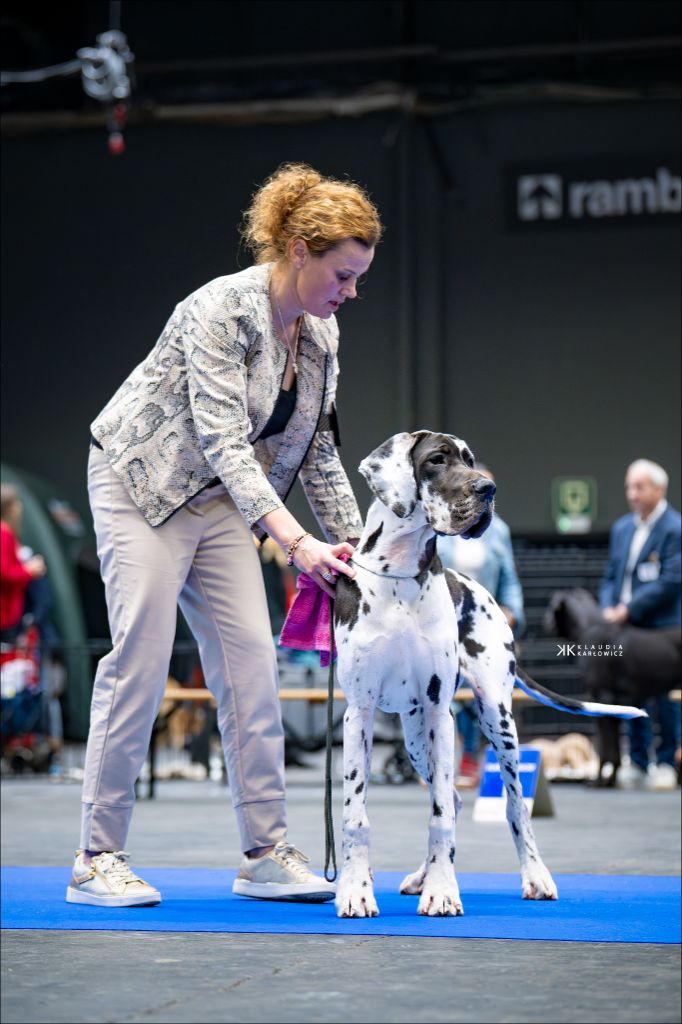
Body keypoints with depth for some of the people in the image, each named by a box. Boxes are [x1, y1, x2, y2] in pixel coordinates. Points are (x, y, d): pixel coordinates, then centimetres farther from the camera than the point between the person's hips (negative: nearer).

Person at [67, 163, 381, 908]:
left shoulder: (320, 334, -1)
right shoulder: (222, 310, -25)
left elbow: (317, 453, 7)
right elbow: (224, 443, -31)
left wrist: (358, 549, 0)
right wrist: (296, 543, -40)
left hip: (222, 500, 7)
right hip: (143, 485, -7)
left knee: (251, 664, -2)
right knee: (140, 660, -11)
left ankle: (265, 853, 1)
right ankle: (96, 859, -5)